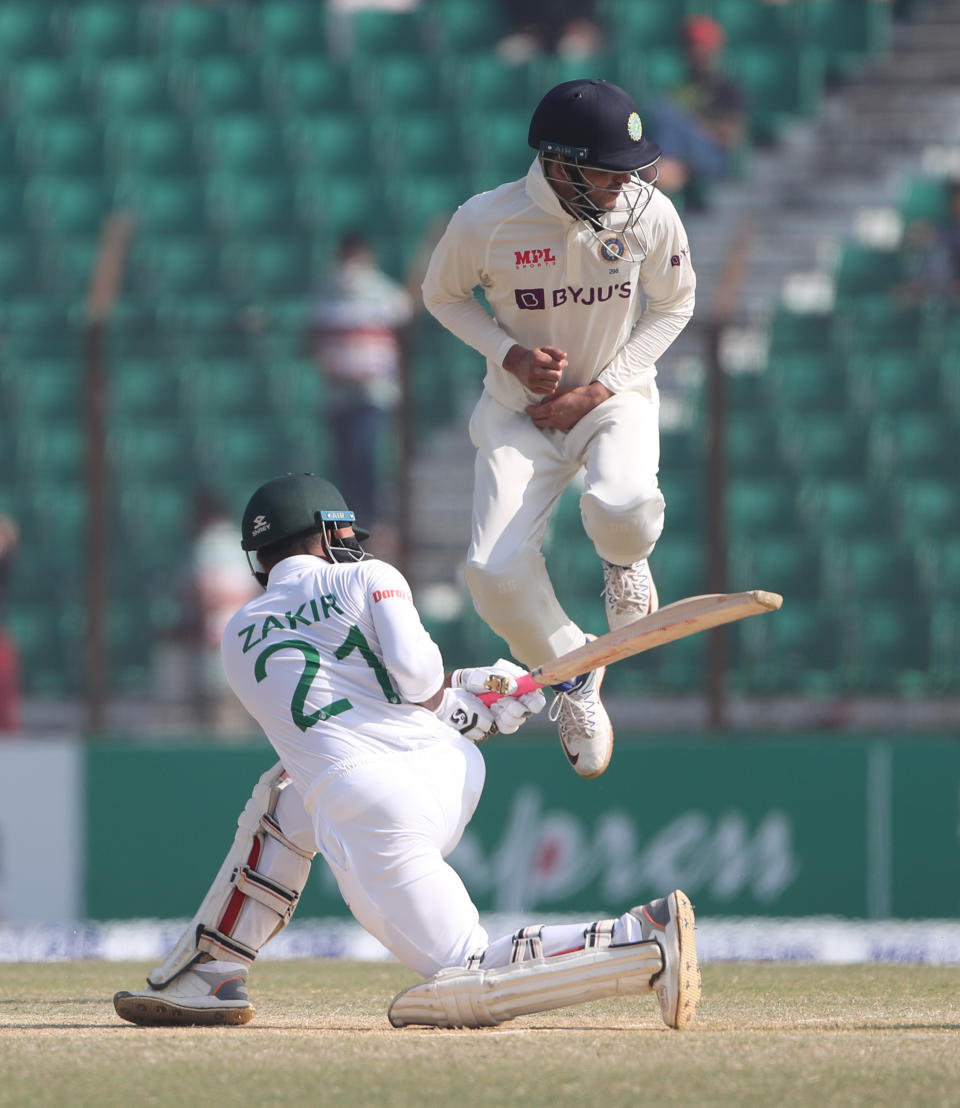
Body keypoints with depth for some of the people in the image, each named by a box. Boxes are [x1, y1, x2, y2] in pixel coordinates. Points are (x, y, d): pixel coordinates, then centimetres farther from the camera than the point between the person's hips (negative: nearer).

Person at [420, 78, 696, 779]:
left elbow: (672, 306, 0)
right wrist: (510, 353, -16)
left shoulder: (651, 214, -17)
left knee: (621, 508, -34)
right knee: (498, 571, -18)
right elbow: (443, 295, 1)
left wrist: (599, 388, -10)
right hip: (520, 409, 0)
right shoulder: (484, 223, -20)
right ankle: (571, 673, 14)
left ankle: (626, 558, 7)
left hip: (615, 396, 0)